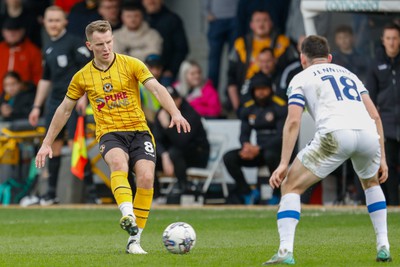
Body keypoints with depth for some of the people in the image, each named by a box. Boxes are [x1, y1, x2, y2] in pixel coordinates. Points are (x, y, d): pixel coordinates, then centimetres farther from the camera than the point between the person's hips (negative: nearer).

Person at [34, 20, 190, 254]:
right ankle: (128, 216, -56)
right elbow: (64, 110, 19)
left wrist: (175, 113, -28)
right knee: (118, 161, -35)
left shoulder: (131, 65, 1)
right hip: (109, 134, 0)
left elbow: (157, 89, -10)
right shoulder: (82, 77, 8)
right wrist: (47, 144, 19)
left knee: (146, 177, -22)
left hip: (139, 131, 0)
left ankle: (135, 241, -11)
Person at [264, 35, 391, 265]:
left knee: (291, 185, 9)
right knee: (371, 182, 35)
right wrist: (381, 157, 25)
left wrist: (284, 164, 2)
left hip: (336, 134, -4)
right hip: (368, 133, 5)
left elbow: (293, 121, 6)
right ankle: (383, 247, 24)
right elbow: (375, 115, 24)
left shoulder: (301, 78, 20)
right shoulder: (349, 74, 34)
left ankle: (286, 251, -7)